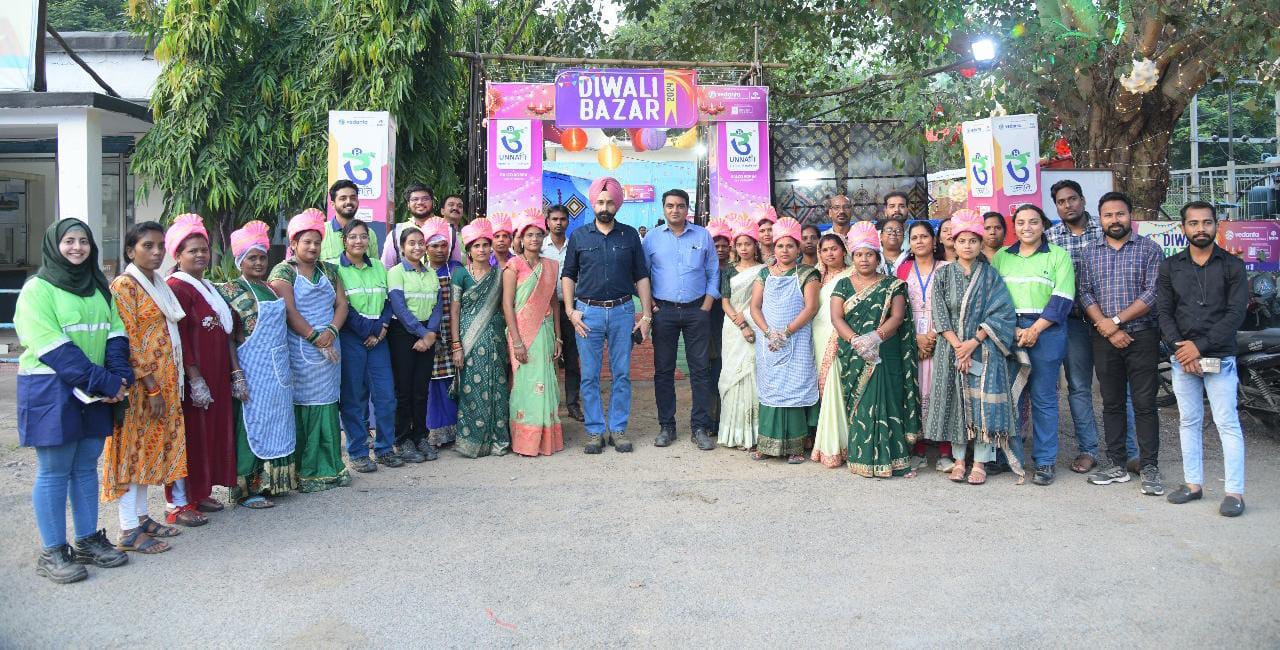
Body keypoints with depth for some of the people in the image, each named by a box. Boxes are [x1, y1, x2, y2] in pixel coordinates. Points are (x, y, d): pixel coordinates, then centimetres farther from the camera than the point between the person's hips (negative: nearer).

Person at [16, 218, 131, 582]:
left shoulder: (100, 287, 13)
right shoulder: (38, 288, -7)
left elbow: (115, 333, 6)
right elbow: (53, 348, -16)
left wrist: (120, 379, -11)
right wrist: (104, 382, -20)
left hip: (95, 391, 6)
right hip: (50, 391, -6)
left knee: (86, 467, 11)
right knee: (54, 471, 0)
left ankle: (87, 541, 21)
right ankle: (52, 553, 9)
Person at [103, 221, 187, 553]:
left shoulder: (158, 284, 14)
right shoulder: (124, 286, -11)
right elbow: (128, 342, -17)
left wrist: (169, 385, 14)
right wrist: (150, 387, -19)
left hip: (165, 380, 8)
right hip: (141, 383, -8)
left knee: (151, 448, 13)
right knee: (134, 447, -4)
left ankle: (141, 516, 22)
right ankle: (129, 530, 2)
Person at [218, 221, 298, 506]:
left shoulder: (270, 288, 12)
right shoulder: (231, 290, -7)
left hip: (278, 367, 7)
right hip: (253, 368, -7)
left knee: (276, 421, 11)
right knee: (252, 423, -1)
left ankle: (272, 481, 21)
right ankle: (247, 488, 8)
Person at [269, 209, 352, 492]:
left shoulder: (329, 270, 15)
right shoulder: (283, 272, -2)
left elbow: (341, 304, 9)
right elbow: (289, 311, -11)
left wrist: (331, 331, -9)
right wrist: (316, 339, -15)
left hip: (329, 350, 5)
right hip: (299, 350, -5)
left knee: (328, 407, 6)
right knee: (301, 409, -3)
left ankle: (329, 466, 13)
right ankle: (303, 472, 4)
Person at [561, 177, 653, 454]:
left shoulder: (630, 235, 5)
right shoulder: (579, 236, 4)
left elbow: (641, 276, 7)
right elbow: (568, 275, 8)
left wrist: (646, 315, 1)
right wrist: (571, 312, -3)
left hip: (622, 311, 1)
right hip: (588, 311, 0)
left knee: (622, 374, 4)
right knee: (589, 376, 2)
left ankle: (618, 429, 15)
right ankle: (595, 431, 12)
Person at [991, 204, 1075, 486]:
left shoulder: (1058, 255, 4)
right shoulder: (1001, 256, 13)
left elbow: (1062, 299, -4)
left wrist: (1035, 330, -12)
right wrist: (1011, 329, -5)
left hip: (1046, 331, -3)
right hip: (1008, 332, 3)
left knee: (1043, 397, 0)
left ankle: (1045, 461, 7)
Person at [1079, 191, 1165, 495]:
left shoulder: (1149, 249, 0)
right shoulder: (1091, 253, 10)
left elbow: (1153, 294, -9)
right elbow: (1085, 294, 2)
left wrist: (1116, 320, -13)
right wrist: (1108, 329, -10)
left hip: (1142, 336, -3)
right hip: (1104, 338, 3)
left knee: (1144, 404, -1)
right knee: (1111, 403, 9)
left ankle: (1149, 467, 6)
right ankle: (1116, 464, 17)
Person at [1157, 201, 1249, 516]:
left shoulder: (1232, 266, 0)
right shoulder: (1170, 267, 8)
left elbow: (1236, 313, -8)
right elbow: (1163, 312, 3)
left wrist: (1200, 346, -15)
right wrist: (1179, 347, -11)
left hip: (1219, 357, -3)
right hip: (1182, 358, 3)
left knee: (1227, 423, -2)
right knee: (1189, 421, 10)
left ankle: (1234, 491, 3)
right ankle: (1194, 483, 19)